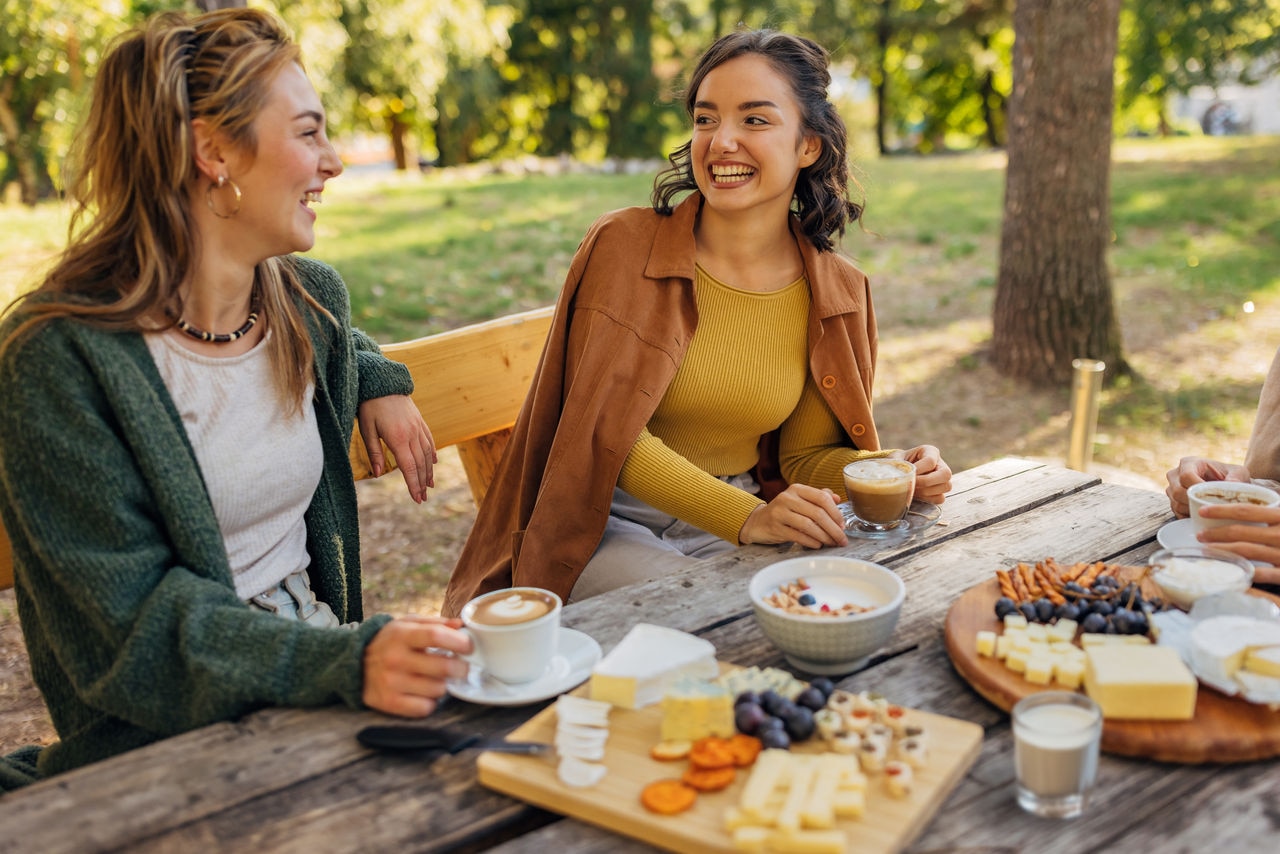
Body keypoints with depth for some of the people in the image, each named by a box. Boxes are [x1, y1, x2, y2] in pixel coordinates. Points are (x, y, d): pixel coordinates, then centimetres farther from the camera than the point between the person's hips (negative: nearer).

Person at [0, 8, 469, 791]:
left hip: (320, 661, 6)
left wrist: (376, 379, 10)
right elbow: (135, 613, -19)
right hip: (166, 741, -6)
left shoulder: (311, 300, 4)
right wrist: (345, 663, -32)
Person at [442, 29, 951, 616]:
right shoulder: (624, 246, -12)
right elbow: (610, 432, -18)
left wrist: (892, 470, -14)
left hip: (734, 520, 5)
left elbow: (805, 454, 7)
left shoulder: (838, 293, -1)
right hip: (604, 519, -4)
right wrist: (746, 518, -29)